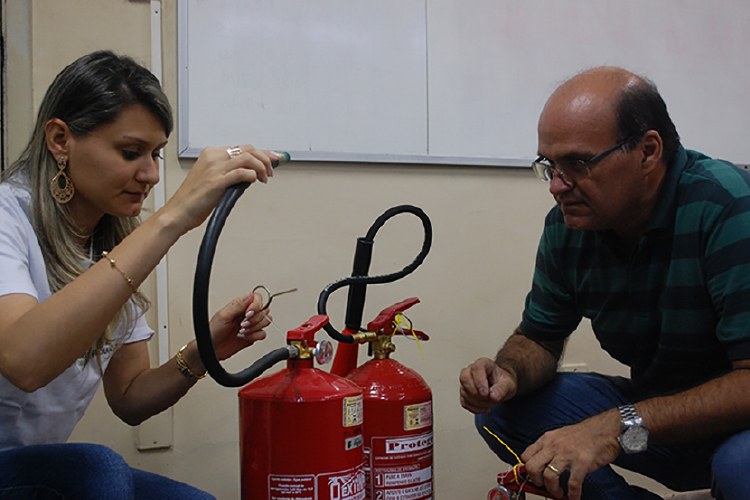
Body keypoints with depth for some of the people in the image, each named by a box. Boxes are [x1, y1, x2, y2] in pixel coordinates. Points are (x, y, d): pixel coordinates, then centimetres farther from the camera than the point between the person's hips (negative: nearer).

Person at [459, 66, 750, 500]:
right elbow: (539, 338, 6)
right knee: (501, 413, -7)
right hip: (652, 409, 6)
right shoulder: (567, 225, -6)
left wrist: (621, 427, -37)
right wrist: (509, 374, -17)